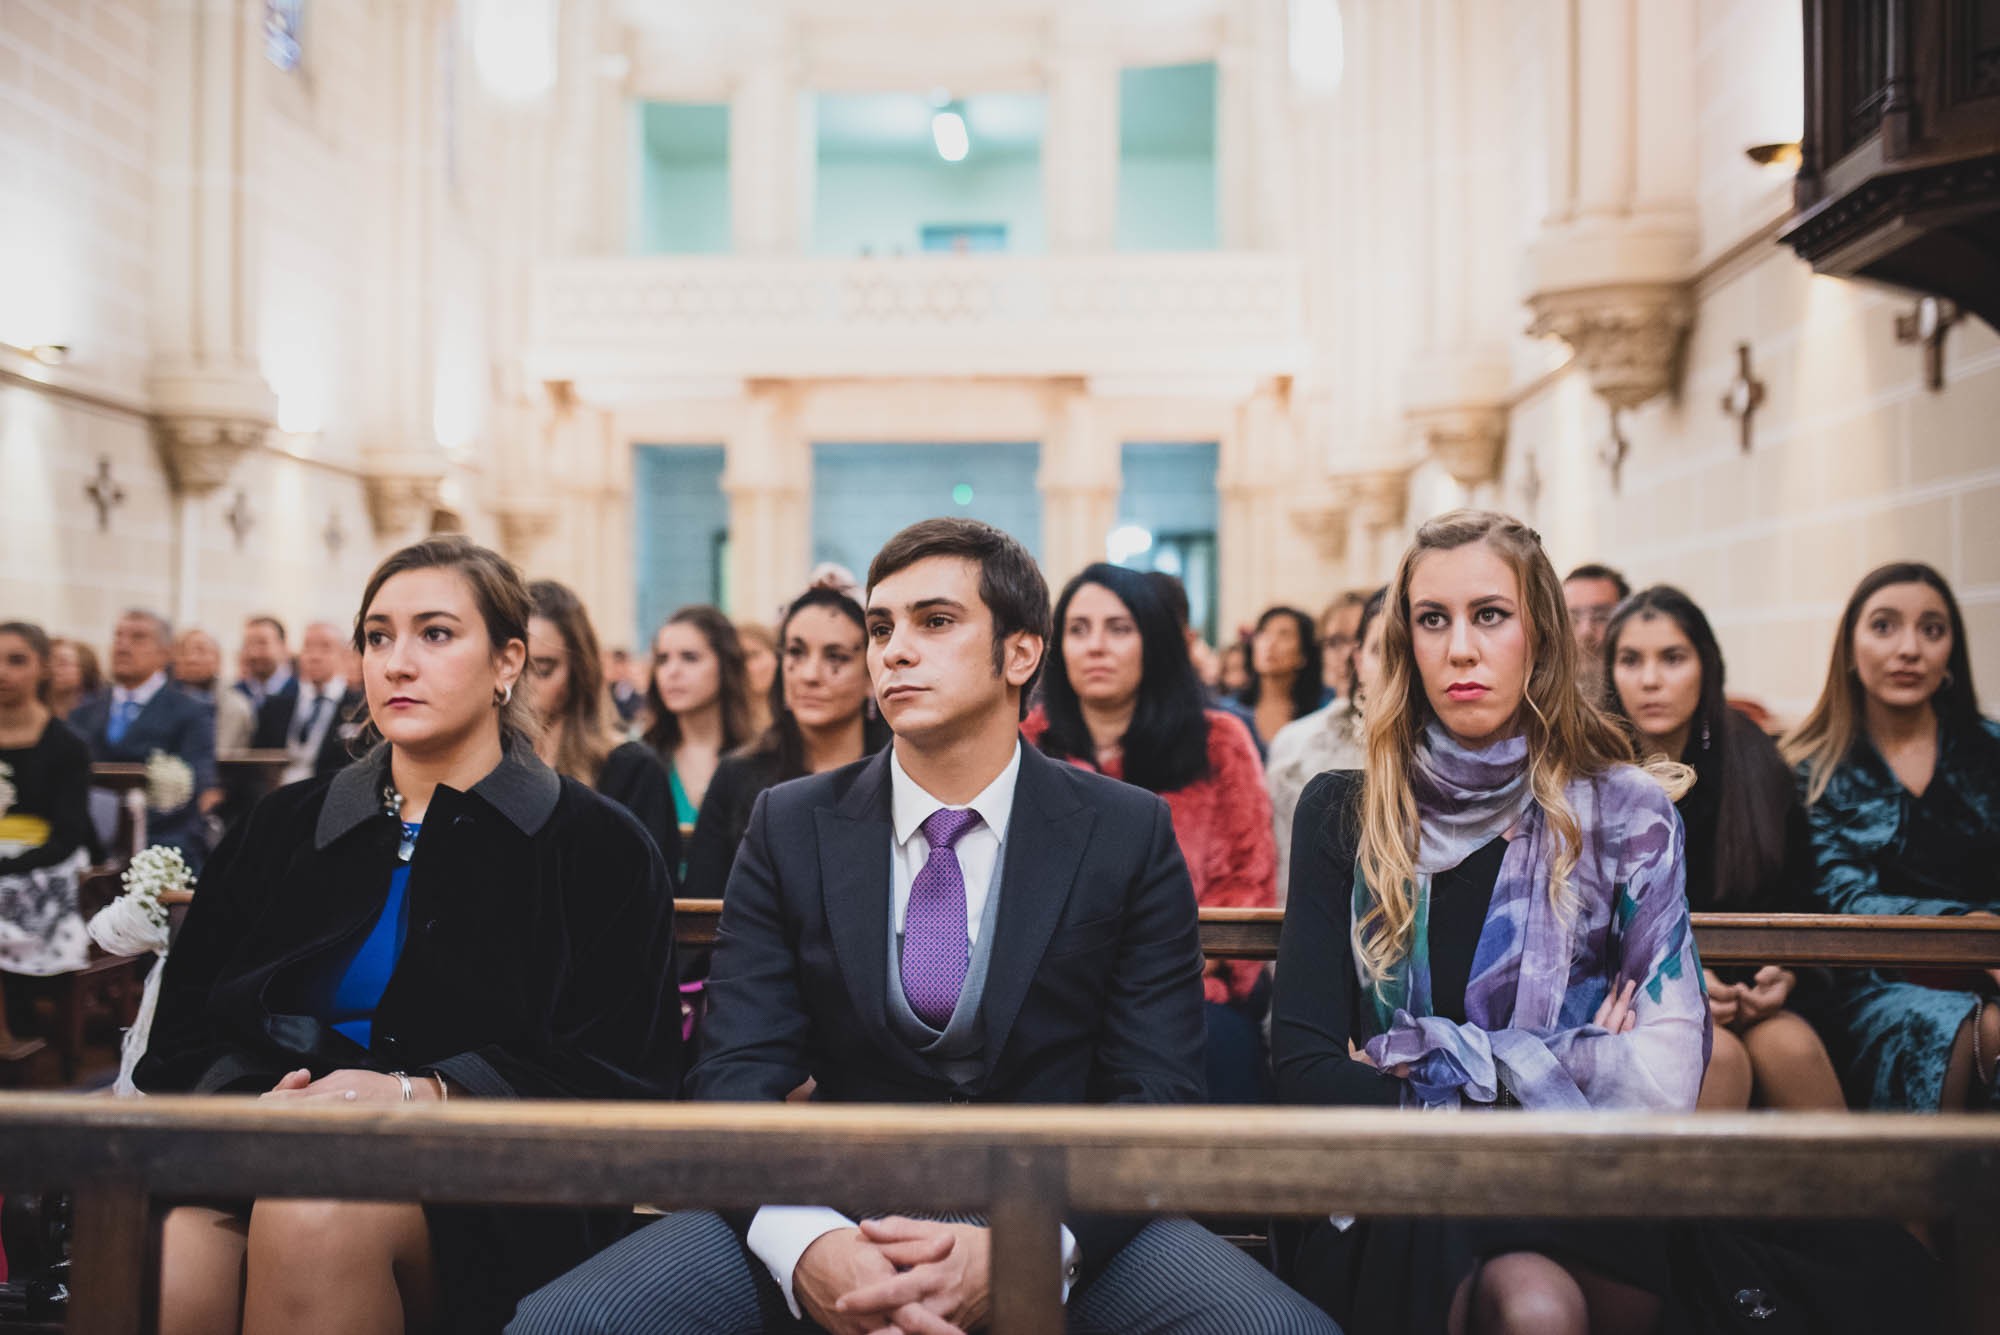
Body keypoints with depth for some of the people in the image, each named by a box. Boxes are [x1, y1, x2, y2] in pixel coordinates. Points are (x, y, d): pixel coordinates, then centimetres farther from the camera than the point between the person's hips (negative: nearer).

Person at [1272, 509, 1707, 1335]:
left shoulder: (1626, 813, 5)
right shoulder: (1344, 814, 6)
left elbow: (1664, 1068, -4)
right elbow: (1305, 1060, -1)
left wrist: (1436, 1058, -10)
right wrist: (1560, 1064, -11)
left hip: (1582, 1202, 1)